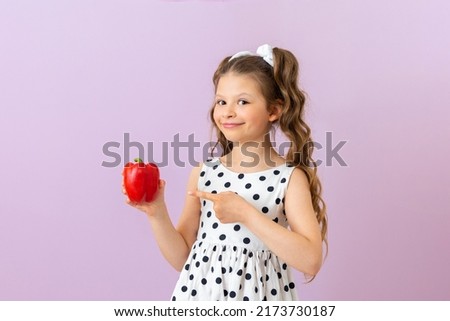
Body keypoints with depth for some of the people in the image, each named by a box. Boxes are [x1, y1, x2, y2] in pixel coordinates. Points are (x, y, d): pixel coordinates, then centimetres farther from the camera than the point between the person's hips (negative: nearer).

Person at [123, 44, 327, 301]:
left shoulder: (290, 178, -10)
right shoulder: (203, 173, -1)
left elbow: (311, 261, -21)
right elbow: (181, 257, 3)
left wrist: (245, 214, -23)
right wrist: (157, 214, -12)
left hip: (256, 294, -2)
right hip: (201, 291, 3)